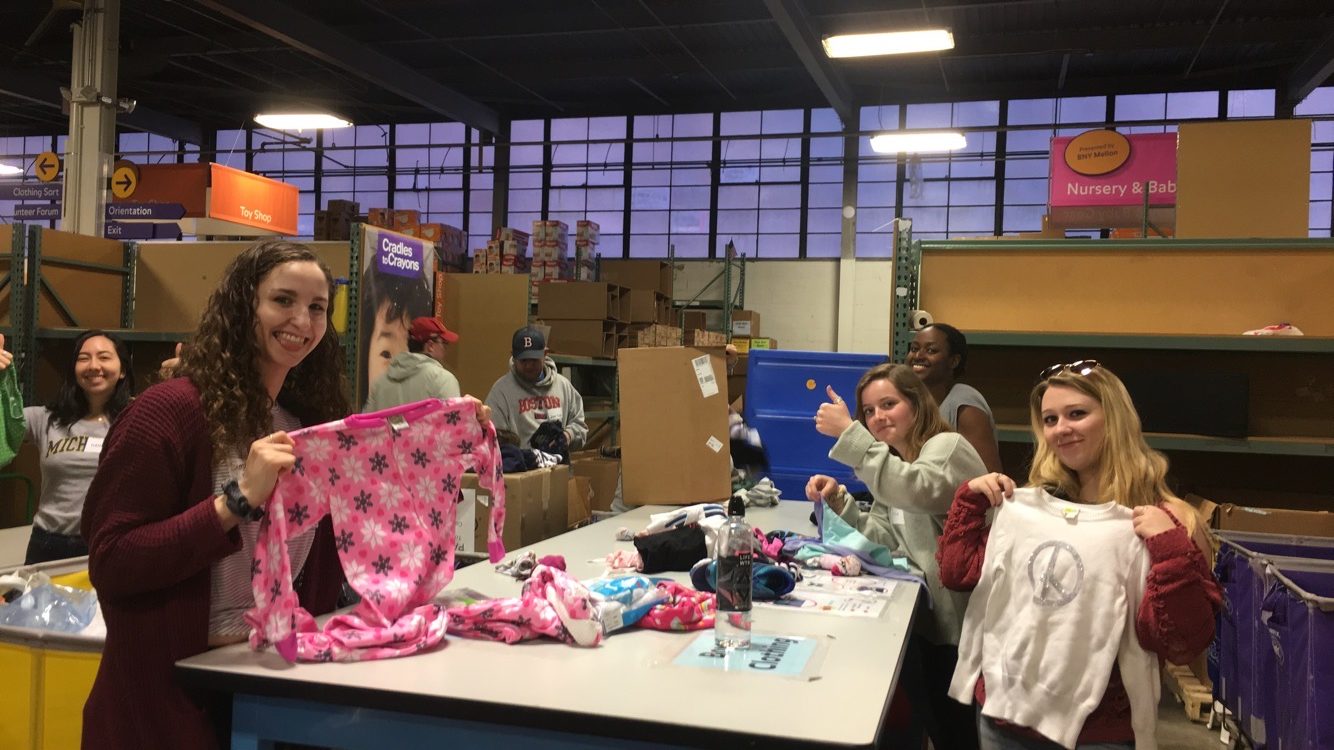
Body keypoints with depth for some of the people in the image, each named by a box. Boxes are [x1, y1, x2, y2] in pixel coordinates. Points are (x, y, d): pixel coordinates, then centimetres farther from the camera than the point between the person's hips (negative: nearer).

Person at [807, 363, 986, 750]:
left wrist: (848, 432, -34)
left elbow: (914, 490, -34)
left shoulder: (948, 446, -12)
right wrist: (839, 499, -9)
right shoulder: (892, 468, 15)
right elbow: (884, 541, 6)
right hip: (924, 613, 8)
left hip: (959, 617, -8)